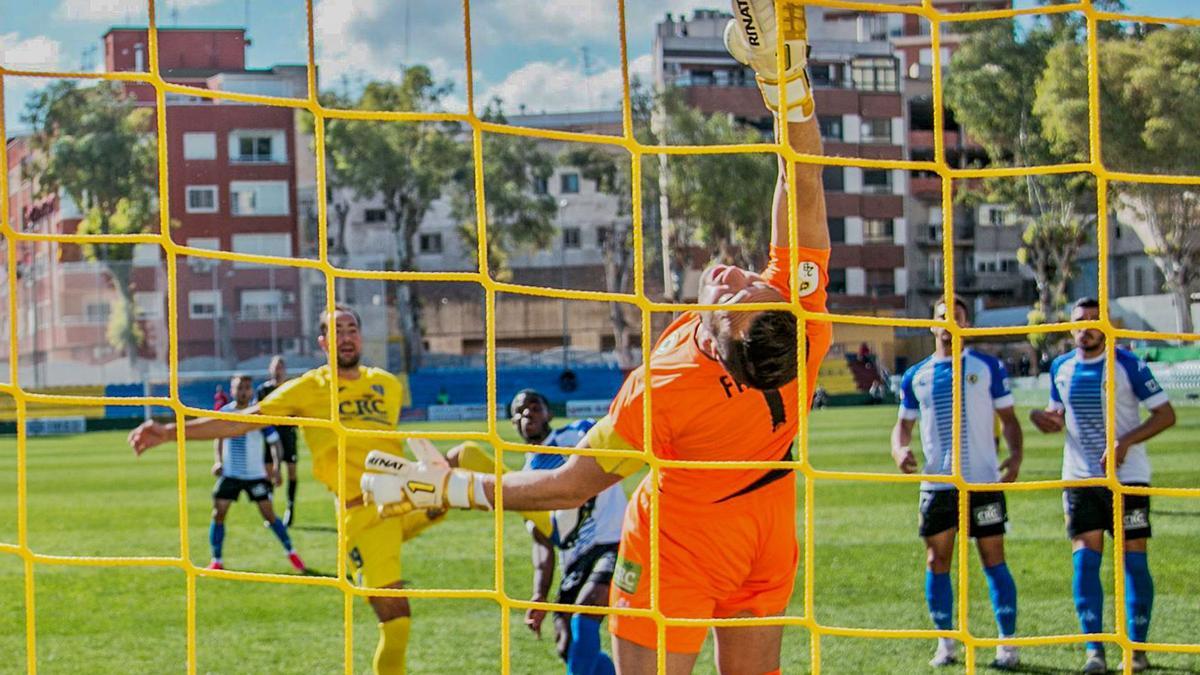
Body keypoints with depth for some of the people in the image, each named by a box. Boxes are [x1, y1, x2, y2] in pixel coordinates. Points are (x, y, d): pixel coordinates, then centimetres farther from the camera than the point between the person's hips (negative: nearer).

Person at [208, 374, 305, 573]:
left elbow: (274, 441, -7)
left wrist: (276, 467, -19)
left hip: (255, 474, -2)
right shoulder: (225, 412, -1)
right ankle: (217, 561, 5)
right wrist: (219, 461, 2)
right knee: (218, 513, -5)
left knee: (269, 514, -2)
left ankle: (291, 553, 15)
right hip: (229, 474, 2)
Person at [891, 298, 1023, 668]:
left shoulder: (988, 367, 4)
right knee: (937, 562, 4)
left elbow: (1008, 417, 4)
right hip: (937, 483, 3)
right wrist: (900, 449, -5)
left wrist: (1016, 454, -13)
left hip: (983, 481, -3)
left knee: (993, 560, -3)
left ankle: (1008, 644, 1)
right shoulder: (915, 377, 11)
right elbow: (904, 423, 17)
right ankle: (945, 644, 13)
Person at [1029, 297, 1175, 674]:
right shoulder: (1061, 368, 7)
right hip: (1080, 479, 4)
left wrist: (1126, 441, -20)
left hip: (1127, 476, -4)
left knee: (1133, 560, -2)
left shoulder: (1128, 365, -7)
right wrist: (1050, 421, -5)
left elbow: (1166, 414, -8)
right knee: (1084, 560, -4)